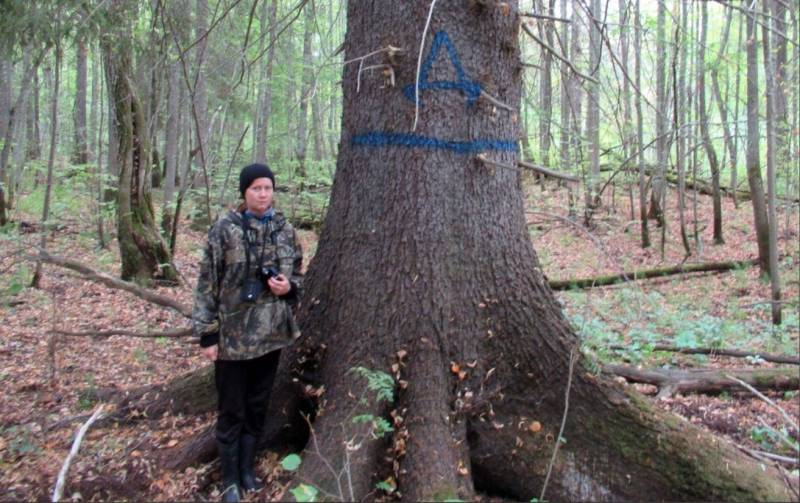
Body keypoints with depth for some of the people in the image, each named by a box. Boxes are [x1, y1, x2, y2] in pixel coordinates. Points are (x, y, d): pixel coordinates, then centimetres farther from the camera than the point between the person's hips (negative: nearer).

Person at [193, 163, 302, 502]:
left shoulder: (286, 231, 3)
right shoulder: (224, 230, -9)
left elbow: (297, 275, 14)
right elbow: (207, 284, -7)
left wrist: (289, 287, -10)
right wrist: (207, 334, -10)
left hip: (272, 333, 4)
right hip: (233, 335, -3)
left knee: (258, 406, 16)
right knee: (231, 410, 9)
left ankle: (248, 467, 35)